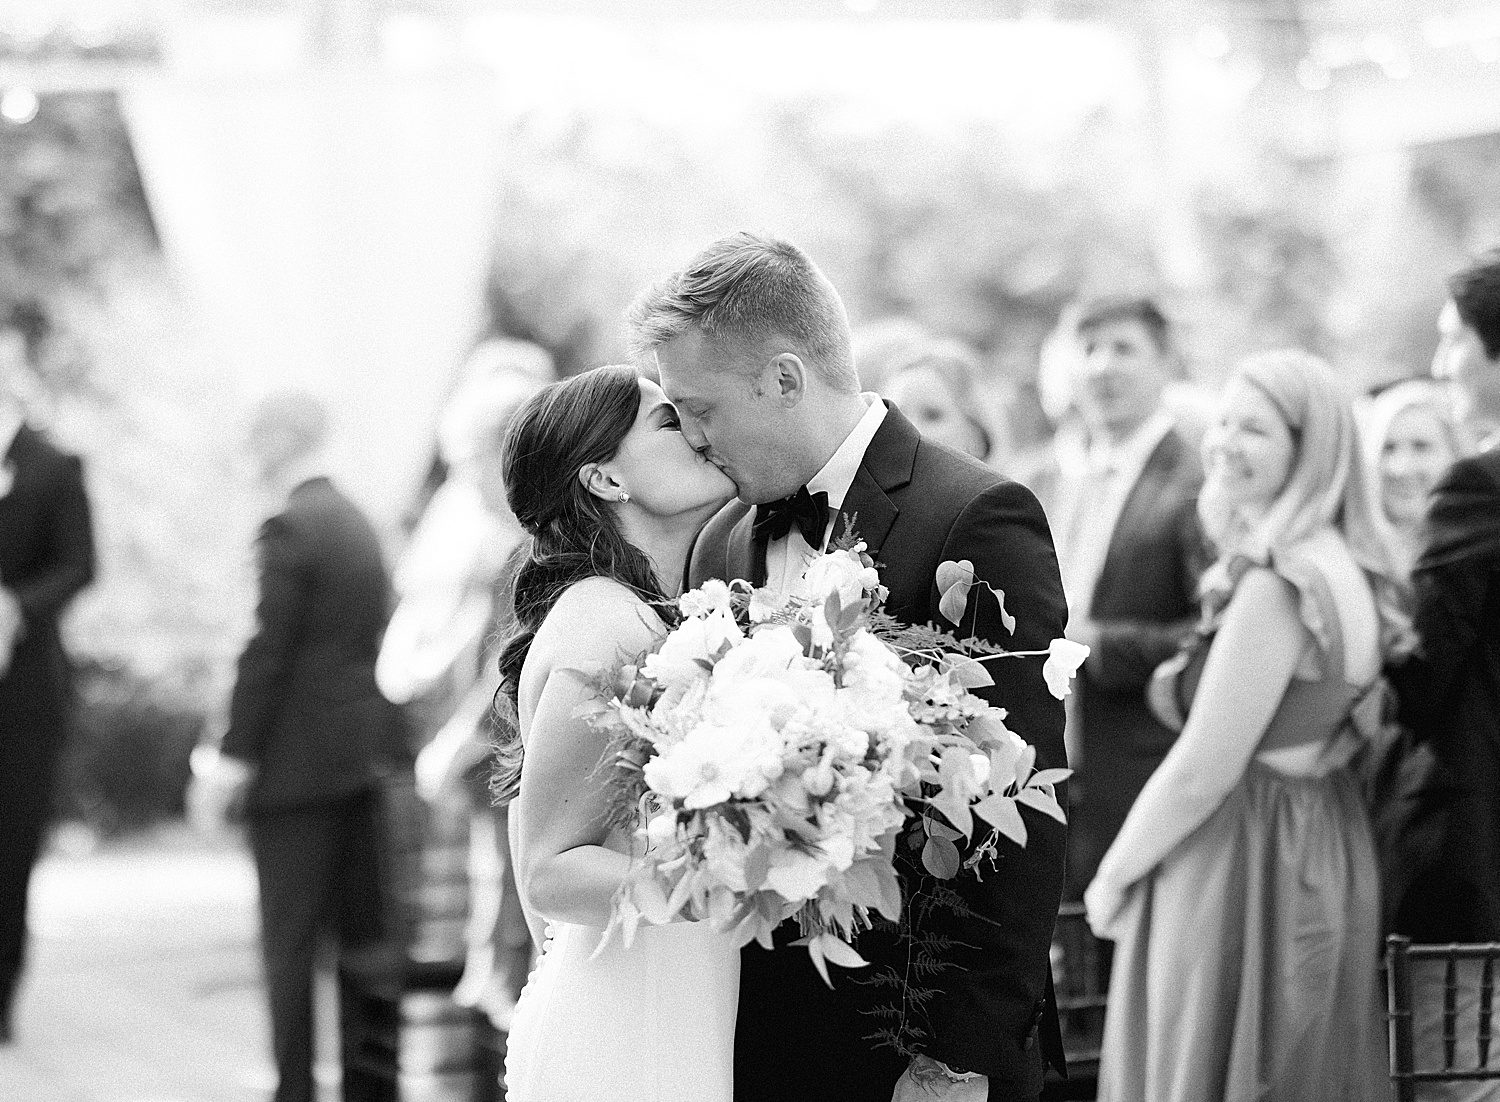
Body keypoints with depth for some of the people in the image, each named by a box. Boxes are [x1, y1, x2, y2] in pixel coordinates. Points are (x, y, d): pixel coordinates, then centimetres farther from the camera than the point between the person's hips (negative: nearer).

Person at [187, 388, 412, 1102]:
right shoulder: (357, 523, 13)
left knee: (289, 942, -4)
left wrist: (234, 757, -14)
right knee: (365, 929, 9)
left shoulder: (290, 528, -13)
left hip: (297, 764, -8)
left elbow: (268, 651, -17)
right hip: (363, 753, 8)